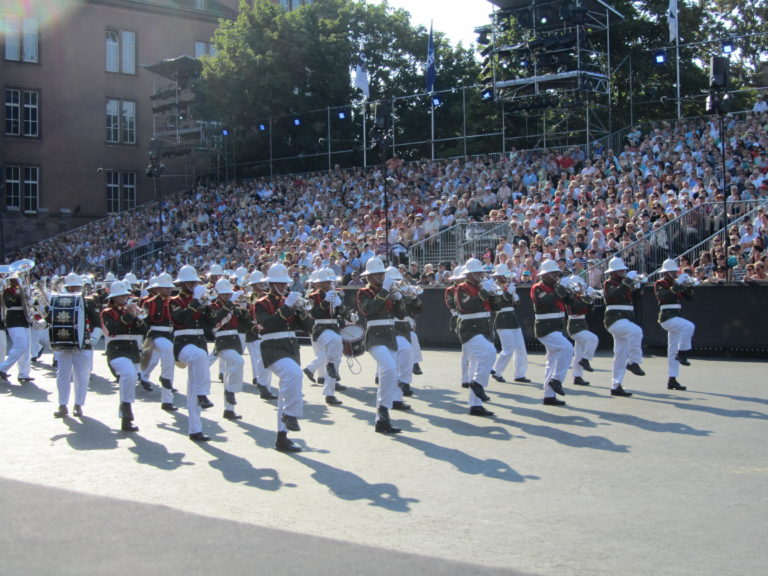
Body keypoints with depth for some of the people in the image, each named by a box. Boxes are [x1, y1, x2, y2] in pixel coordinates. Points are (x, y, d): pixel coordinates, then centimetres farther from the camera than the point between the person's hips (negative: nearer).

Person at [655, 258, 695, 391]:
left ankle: (672, 380, 11)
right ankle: (682, 354, -18)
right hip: (667, 317, -8)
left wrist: (689, 286, -3)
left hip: (675, 317, 8)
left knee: (673, 350, 8)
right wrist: (676, 285, -29)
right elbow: (663, 296, -25)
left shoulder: (676, 283, 16)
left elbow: (689, 297, 15)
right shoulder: (660, 284, -5)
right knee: (689, 326, -30)